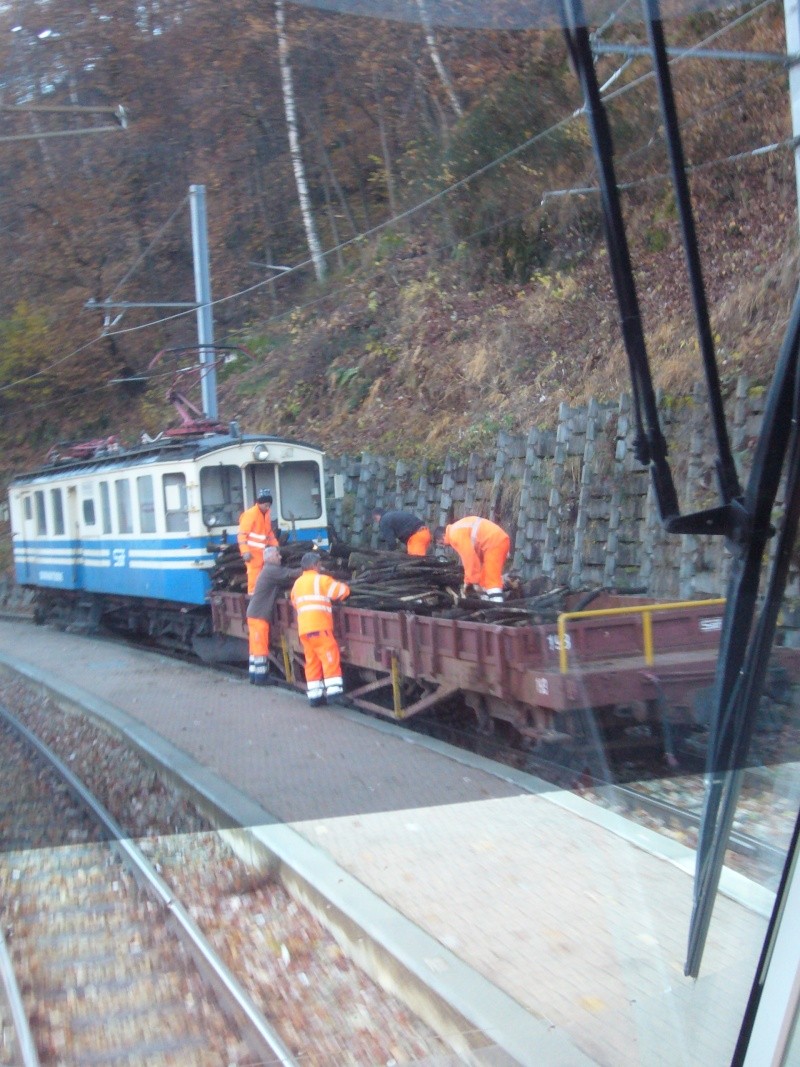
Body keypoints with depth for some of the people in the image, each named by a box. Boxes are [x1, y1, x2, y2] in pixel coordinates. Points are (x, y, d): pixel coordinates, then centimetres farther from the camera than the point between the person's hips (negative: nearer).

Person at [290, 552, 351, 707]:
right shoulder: (320, 579, 0)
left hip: (303, 629, 7)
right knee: (330, 656, -7)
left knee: (312, 661, 10)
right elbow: (343, 590, 2)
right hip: (319, 626, -7)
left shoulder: (297, 583, 20)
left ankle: (314, 695, 8)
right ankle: (334, 691, -16)